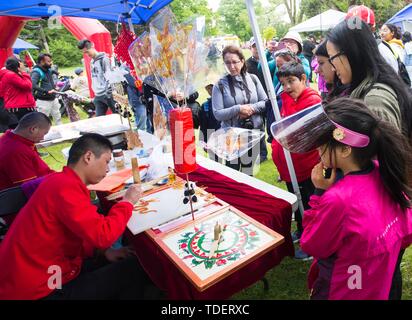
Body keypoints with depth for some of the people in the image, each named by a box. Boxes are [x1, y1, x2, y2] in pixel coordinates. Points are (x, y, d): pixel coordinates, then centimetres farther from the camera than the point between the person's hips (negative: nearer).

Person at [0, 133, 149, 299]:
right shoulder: (66, 186, -24)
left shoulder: (62, 180, 8)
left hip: (40, 272, 10)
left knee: (116, 266, 18)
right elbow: (103, 235, -30)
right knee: (133, 269, -4)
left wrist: (104, 251, 0)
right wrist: (127, 202, -14)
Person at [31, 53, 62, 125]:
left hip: (53, 99, 8)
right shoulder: (37, 72, -15)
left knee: (58, 118, 17)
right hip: (44, 101, -8)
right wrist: (47, 91, -34)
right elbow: (33, 85, -32)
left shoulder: (49, 70, 9)